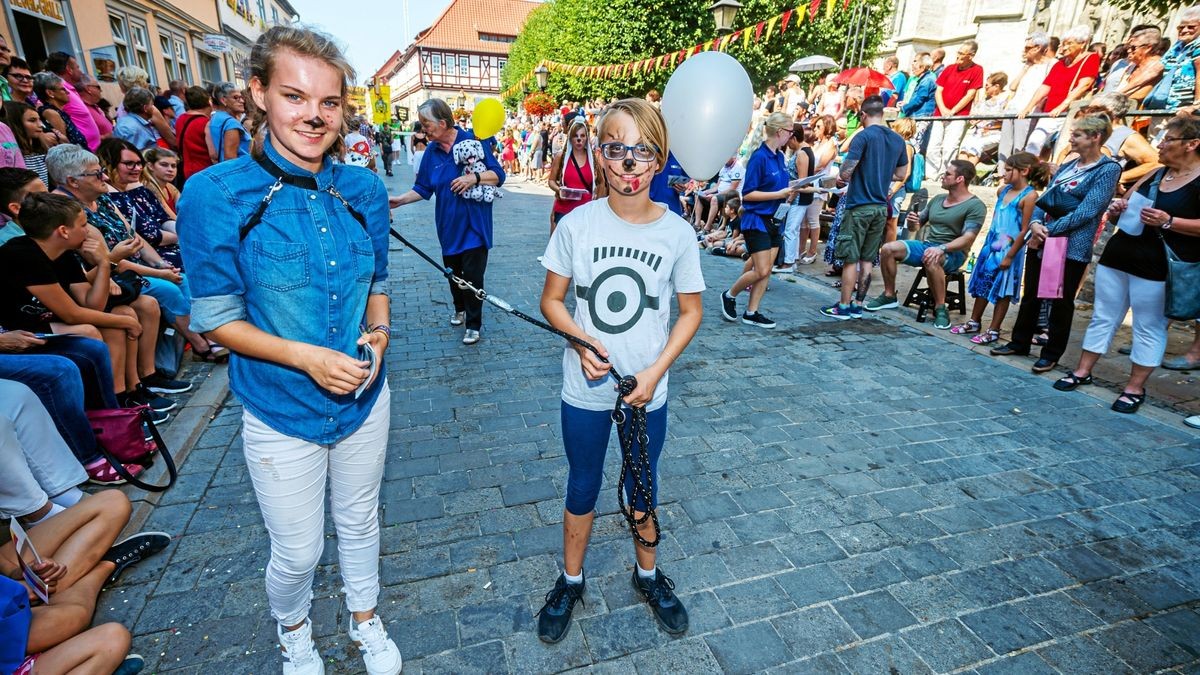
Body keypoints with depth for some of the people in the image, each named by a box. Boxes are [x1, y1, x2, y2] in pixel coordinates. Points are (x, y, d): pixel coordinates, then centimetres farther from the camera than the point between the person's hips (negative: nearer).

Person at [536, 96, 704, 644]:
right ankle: (570, 582, 44)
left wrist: (655, 371, -11)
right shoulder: (576, 224, -10)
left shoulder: (676, 232, -9)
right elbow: (551, 300, -1)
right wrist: (581, 340, -20)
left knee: (642, 489, 20)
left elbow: (691, 311, 0)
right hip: (585, 390, 0)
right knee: (582, 489, 18)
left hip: (647, 393, 1)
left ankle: (647, 575, 47)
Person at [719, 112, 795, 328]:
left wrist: (789, 190, 2)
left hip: (773, 219, 8)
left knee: (766, 270, 7)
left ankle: (751, 313, 15)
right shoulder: (759, 157, -15)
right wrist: (778, 194, -18)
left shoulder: (779, 156, 10)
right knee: (761, 270, -9)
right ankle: (729, 295, 14)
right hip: (756, 219, -8)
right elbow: (747, 194, -17)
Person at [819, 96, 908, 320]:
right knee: (867, 259, 9)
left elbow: (846, 172, -16)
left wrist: (841, 178, 5)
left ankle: (843, 307, 3)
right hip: (881, 207, 6)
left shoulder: (864, 136, -10)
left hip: (859, 206, -6)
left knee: (850, 259, -1)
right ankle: (857, 305, 14)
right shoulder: (898, 140, 11)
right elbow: (901, 175, 18)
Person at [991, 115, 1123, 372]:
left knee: (1061, 302, 3)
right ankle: (1019, 342, 24)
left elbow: (1087, 211, -15)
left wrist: (1049, 231, -18)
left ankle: (1051, 354, 14)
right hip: (1040, 242, 6)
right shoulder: (1067, 166, 14)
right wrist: (1035, 223, -8)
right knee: (1031, 294, 12)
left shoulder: (1108, 169, -6)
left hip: (1072, 247, -6)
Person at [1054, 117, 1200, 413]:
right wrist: (1116, 209, 0)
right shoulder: (1154, 176, 12)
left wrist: (1168, 222, -23)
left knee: (1149, 328, 2)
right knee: (1103, 317, 10)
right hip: (1117, 257, 6)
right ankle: (1083, 371, 18)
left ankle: (1135, 388, 10)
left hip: (1157, 268, -6)